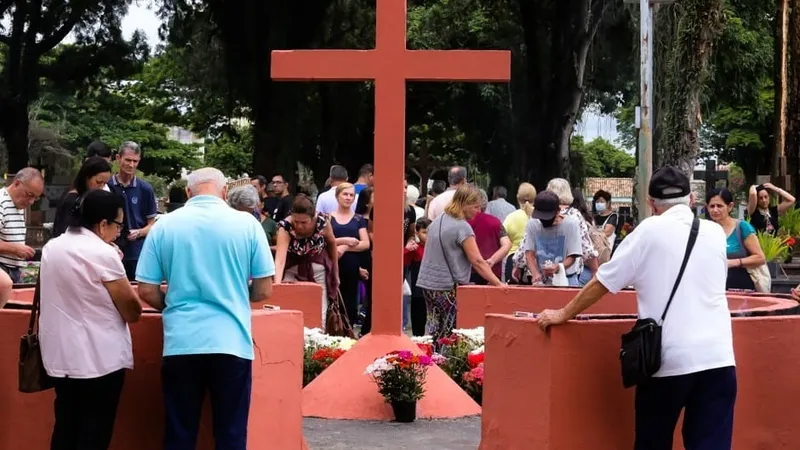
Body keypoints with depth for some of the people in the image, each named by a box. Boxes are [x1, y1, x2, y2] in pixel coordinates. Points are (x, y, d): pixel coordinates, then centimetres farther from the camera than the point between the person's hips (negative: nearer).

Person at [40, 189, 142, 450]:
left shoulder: (51, 248, 7)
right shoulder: (102, 253, -16)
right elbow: (132, 312, -12)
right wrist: (119, 277, 4)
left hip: (60, 357, 7)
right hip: (99, 359, -7)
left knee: (65, 429, 15)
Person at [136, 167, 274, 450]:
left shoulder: (165, 225, 3)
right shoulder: (247, 223, 1)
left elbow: (147, 291, 3)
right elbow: (264, 291, 3)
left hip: (181, 343, 1)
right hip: (232, 342, -1)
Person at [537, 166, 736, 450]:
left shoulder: (649, 231, 0)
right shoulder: (716, 233, 11)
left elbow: (603, 281, 3)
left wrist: (563, 315, 16)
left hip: (669, 358, -2)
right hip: (716, 357, 2)